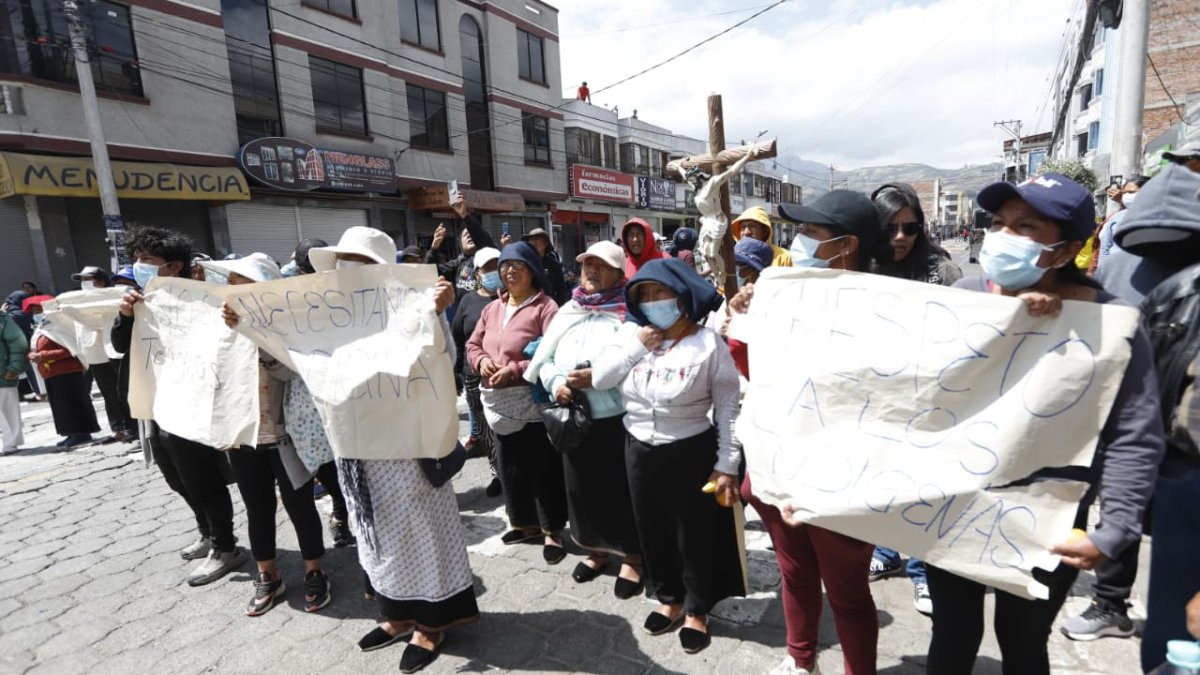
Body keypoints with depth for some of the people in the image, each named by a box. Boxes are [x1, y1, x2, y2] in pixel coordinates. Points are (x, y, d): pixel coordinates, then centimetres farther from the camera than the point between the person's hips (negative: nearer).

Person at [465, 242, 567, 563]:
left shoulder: (545, 307, -10)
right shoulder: (492, 308, 14)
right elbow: (473, 345, 19)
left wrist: (515, 369, -21)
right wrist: (482, 361, -3)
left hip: (533, 402, -7)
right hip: (498, 402, 7)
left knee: (543, 467, 3)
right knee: (511, 466, 18)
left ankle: (552, 529, 20)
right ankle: (525, 522, 36)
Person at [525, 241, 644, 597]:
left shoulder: (629, 311, -5)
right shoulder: (567, 311, 11)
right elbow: (544, 357, 11)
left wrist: (597, 377, -22)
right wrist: (555, 383, -9)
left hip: (616, 417, -5)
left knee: (621, 490, 6)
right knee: (583, 487, 16)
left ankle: (632, 558, 26)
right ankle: (597, 549, 37)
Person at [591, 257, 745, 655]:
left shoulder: (708, 343, -13)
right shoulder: (632, 335, 0)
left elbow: (728, 409, -10)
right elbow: (599, 379, -6)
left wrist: (727, 464, -11)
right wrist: (637, 346, -15)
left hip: (691, 452, -4)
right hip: (639, 450, 5)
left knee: (694, 534, 13)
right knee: (652, 529, 20)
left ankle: (697, 609, 37)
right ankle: (669, 598, 43)